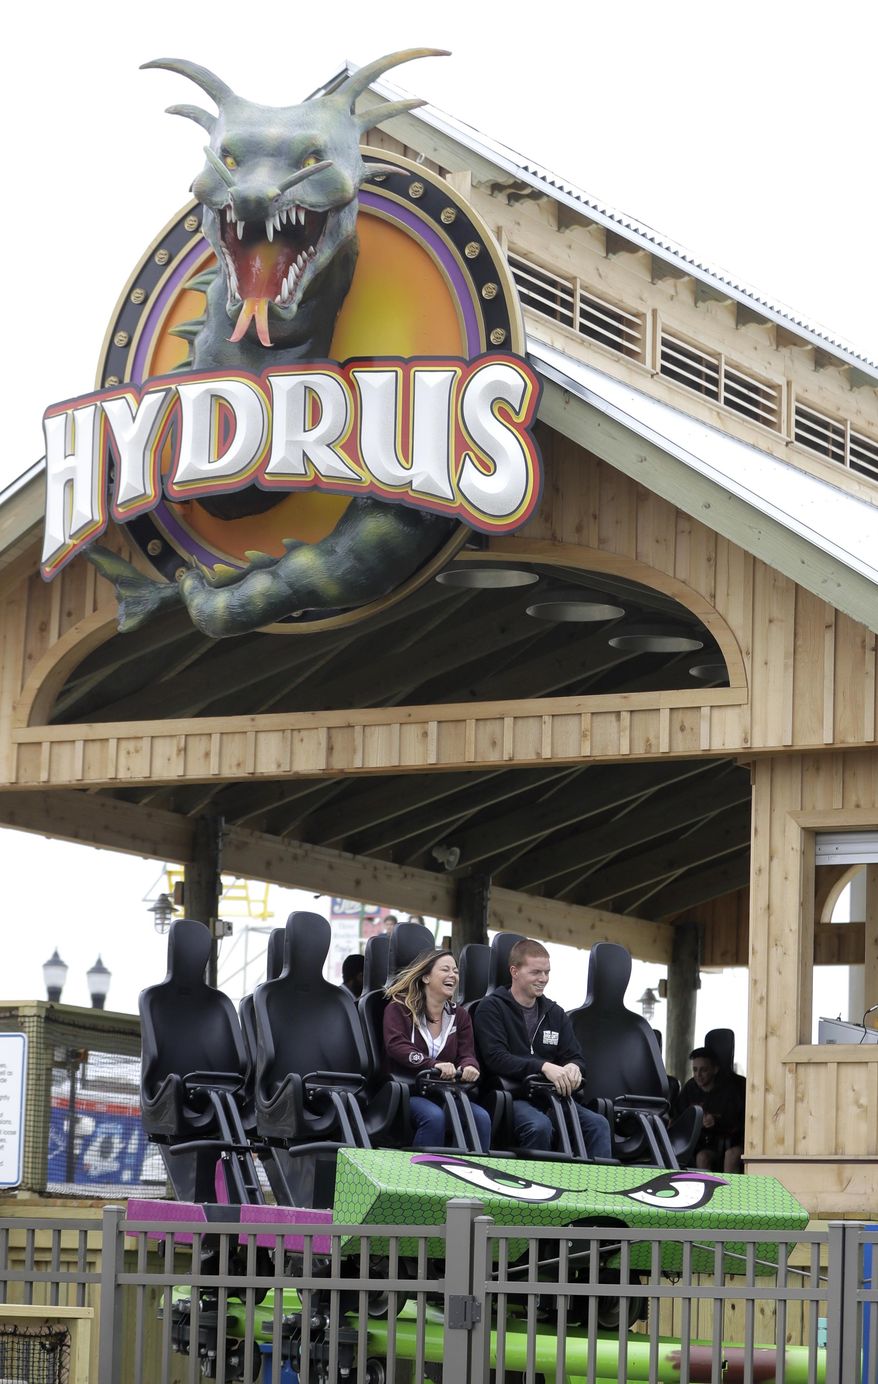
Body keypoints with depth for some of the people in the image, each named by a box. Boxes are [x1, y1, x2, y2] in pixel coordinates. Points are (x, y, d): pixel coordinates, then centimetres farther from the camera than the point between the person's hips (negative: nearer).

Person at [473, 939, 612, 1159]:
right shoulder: (492, 1007, 2)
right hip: (511, 1097, -5)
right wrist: (543, 1067, -23)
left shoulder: (555, 1013, 21)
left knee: (598, 1124, -21)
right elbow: (495, 1058, -12)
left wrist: (573, 1067, -12)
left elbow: (576, 1057, 16)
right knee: (540, 1125, -37)